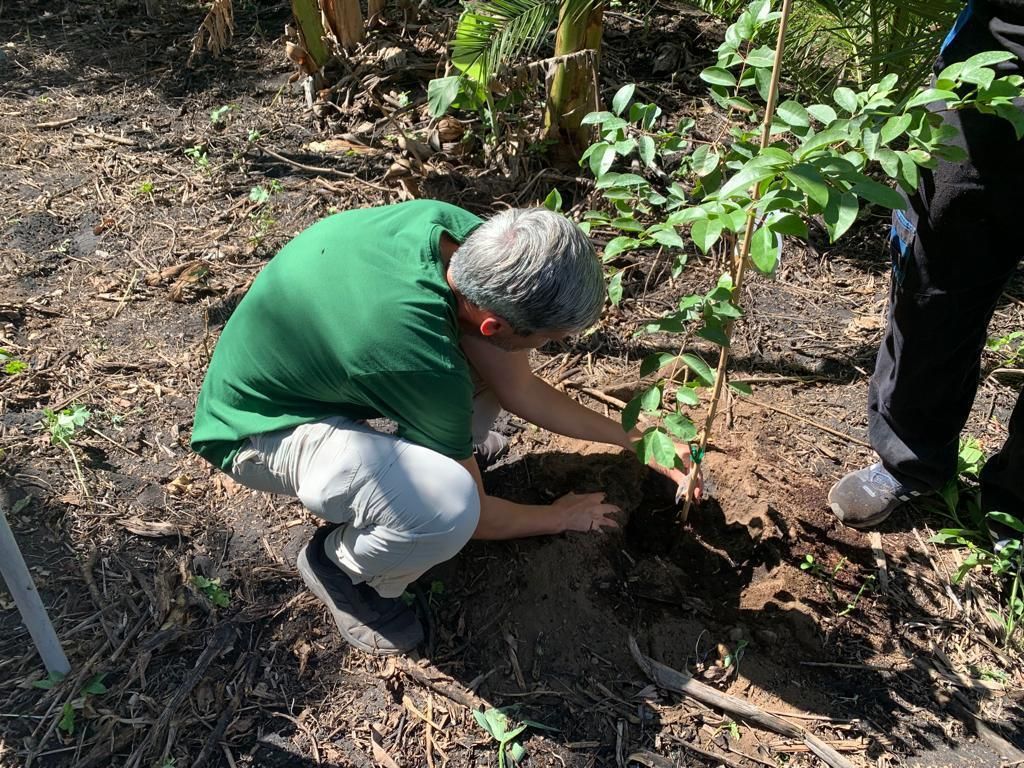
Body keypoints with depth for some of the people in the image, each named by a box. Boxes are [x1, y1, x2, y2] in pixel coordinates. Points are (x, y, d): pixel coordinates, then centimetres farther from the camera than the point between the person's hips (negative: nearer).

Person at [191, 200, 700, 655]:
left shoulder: (459, 229, -18)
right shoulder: (425, 366, -39)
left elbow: (518, 388, -4)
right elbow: (476, 512, -19)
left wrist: (634, 438, -2)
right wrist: (562, 517, -2)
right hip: (259, 427, -7)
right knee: (447, 507, -34)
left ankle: (445, 447, 18)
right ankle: (340, 565, -1)